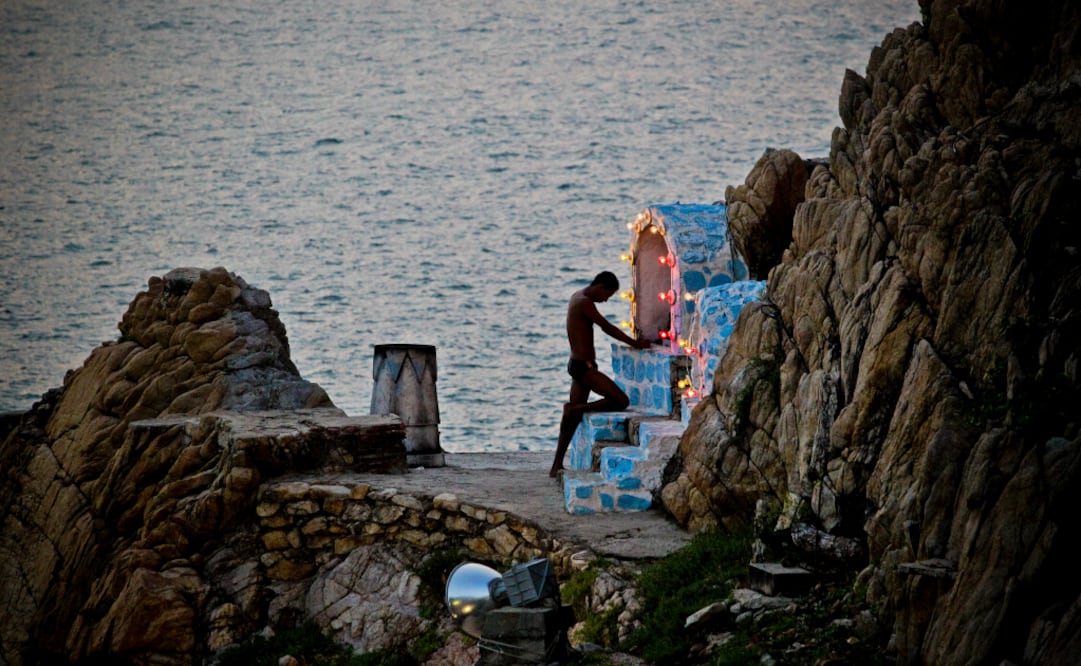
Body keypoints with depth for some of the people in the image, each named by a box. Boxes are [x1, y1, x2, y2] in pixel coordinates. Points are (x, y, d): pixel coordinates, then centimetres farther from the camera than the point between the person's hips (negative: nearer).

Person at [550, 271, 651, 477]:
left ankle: (557, 466, 14)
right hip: (584, 366, -11)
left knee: (573, 415, 14)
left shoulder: (577, 298, 16)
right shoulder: (585, 303, -15)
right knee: (621, 401, -13)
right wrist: (634, 343, -4)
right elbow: (607, 328, -14)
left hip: (577, 364, 11)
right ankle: (574, 409, -6)